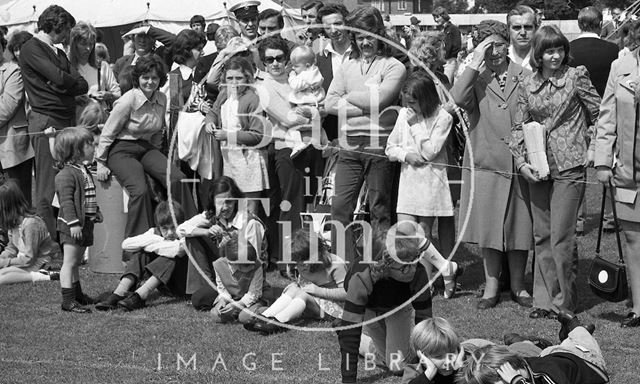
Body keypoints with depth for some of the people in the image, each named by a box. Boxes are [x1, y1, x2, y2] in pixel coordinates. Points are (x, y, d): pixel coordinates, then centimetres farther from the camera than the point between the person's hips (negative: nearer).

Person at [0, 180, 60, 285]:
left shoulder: (31, 224, -25)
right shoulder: (13, 221, 1)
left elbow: (28, 259, -21)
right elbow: (11, 248, 9)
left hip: (39, 262, -9)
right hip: (24, 258, 9)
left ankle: (43, 276, -20)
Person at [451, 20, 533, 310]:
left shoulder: (524, 76, 4)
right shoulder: (474, 77, 1)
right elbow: (457, 100, -20)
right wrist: (476, 63, -17)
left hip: (519, 163, 1)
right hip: (485, 163, -1)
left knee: (519, 226, 7)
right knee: (488, 228, 6)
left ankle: (517, 285, 22)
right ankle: (491, 287, 18)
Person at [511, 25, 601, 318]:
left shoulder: (576, 77, -2)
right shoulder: (527, 86, 8)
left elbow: (599, 114, 4)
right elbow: (519, 127, 11)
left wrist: (593, 148, -2)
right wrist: (521, 161, -1)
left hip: (569, 165, -4)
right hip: (538, 168, 4)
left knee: (561, 237, -6)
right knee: (542, 236, 7)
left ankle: (565, 301, 7)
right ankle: (544, 300, 16)